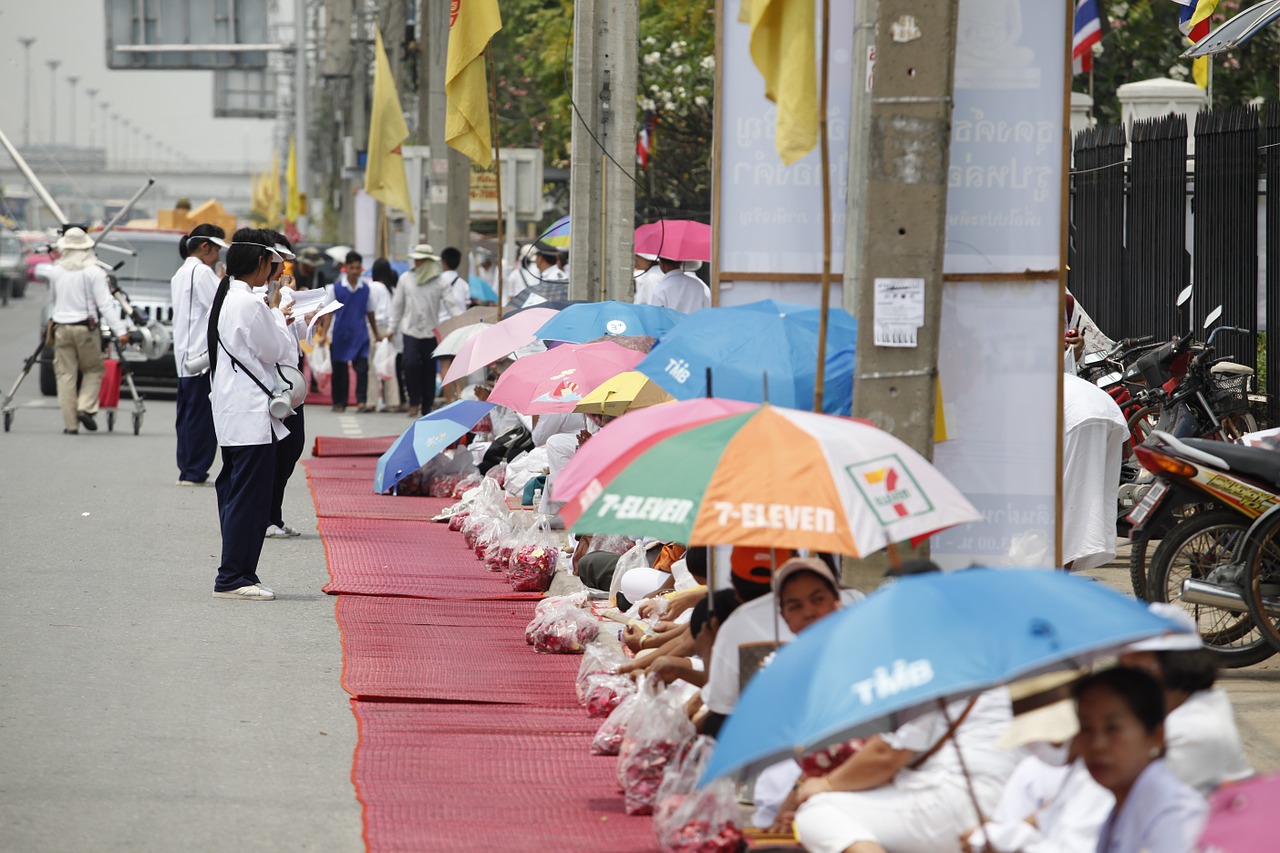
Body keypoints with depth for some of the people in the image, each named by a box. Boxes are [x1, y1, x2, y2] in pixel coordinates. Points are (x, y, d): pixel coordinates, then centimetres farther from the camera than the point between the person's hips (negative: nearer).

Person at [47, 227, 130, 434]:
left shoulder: (56, 271, 4)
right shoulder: (93, 272, -7)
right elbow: (105, 304, -12)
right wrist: (120, 330, -14)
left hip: (61, 327, 3)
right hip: (86, 328, -3)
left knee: (65, 374, 4)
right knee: (93, 370, 13)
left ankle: (70, 423, 1)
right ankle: (86, 408, -7)